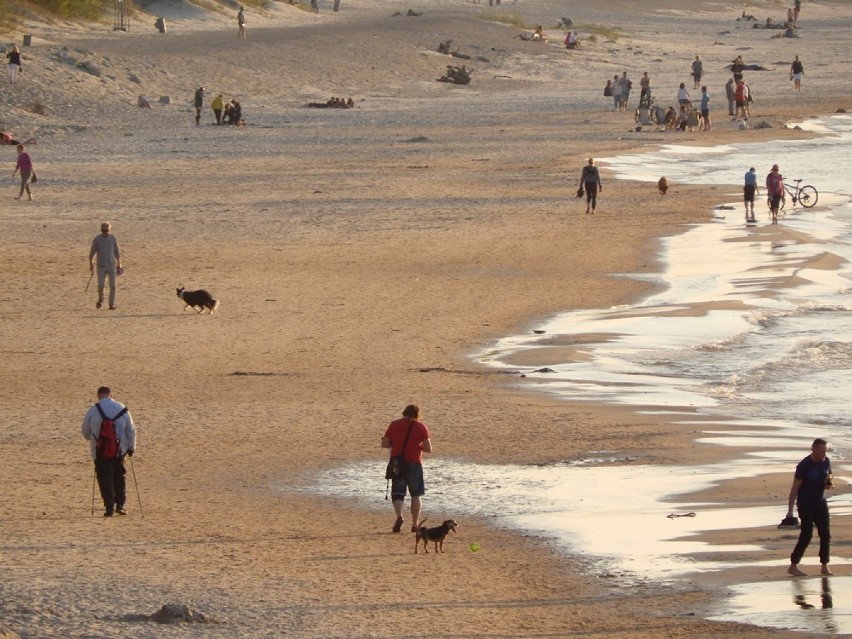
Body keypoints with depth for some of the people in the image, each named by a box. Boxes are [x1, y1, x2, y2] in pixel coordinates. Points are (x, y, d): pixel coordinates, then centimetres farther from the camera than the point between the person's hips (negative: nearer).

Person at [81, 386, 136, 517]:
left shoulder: (93, 410, -5)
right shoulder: (122, 409, 1)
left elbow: (85, 432, 4)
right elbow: (131, 430, 5)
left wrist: (93, 439, 25)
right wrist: (131, 447, 17)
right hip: (119, 450, 2)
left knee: (105, 478, 3)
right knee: (119, 476, 17)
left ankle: (109, 507, -2)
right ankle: (120, 504, 12)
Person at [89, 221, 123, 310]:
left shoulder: (112, 238, 2)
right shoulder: (97, 239, -2)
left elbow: (117, 252, 8)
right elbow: (92, 252, 3)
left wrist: (119, 265, 7)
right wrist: (91, 264, -3)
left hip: (112, 265, 1)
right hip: (101, 266, -1)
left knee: (112, 286, -3)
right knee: (100, 285, -6)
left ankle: (112, 304, 5)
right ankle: (100, 300, 22)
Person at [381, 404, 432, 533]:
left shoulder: (394, 425, 3)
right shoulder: (421, 427, -3)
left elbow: (384, 444, 2)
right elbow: (428, 449, -6)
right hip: (414, 464, -1)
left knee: (397, 493, 6)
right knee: (416, 495, 12)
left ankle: (399, 515, -21)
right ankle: (415, 524, 8)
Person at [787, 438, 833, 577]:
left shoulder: (826, 462, 2)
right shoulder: (804, 465, -16)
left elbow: (829, 477, 19)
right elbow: (795, 488, -15)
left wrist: (830, 483, -7)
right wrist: (790, 510, -19)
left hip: (820, 503, 6)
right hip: (805, 504, -6)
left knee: (826, 534, 0)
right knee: (807, 534, -11)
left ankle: (825, 567, 7)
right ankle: (793, 566, -4)